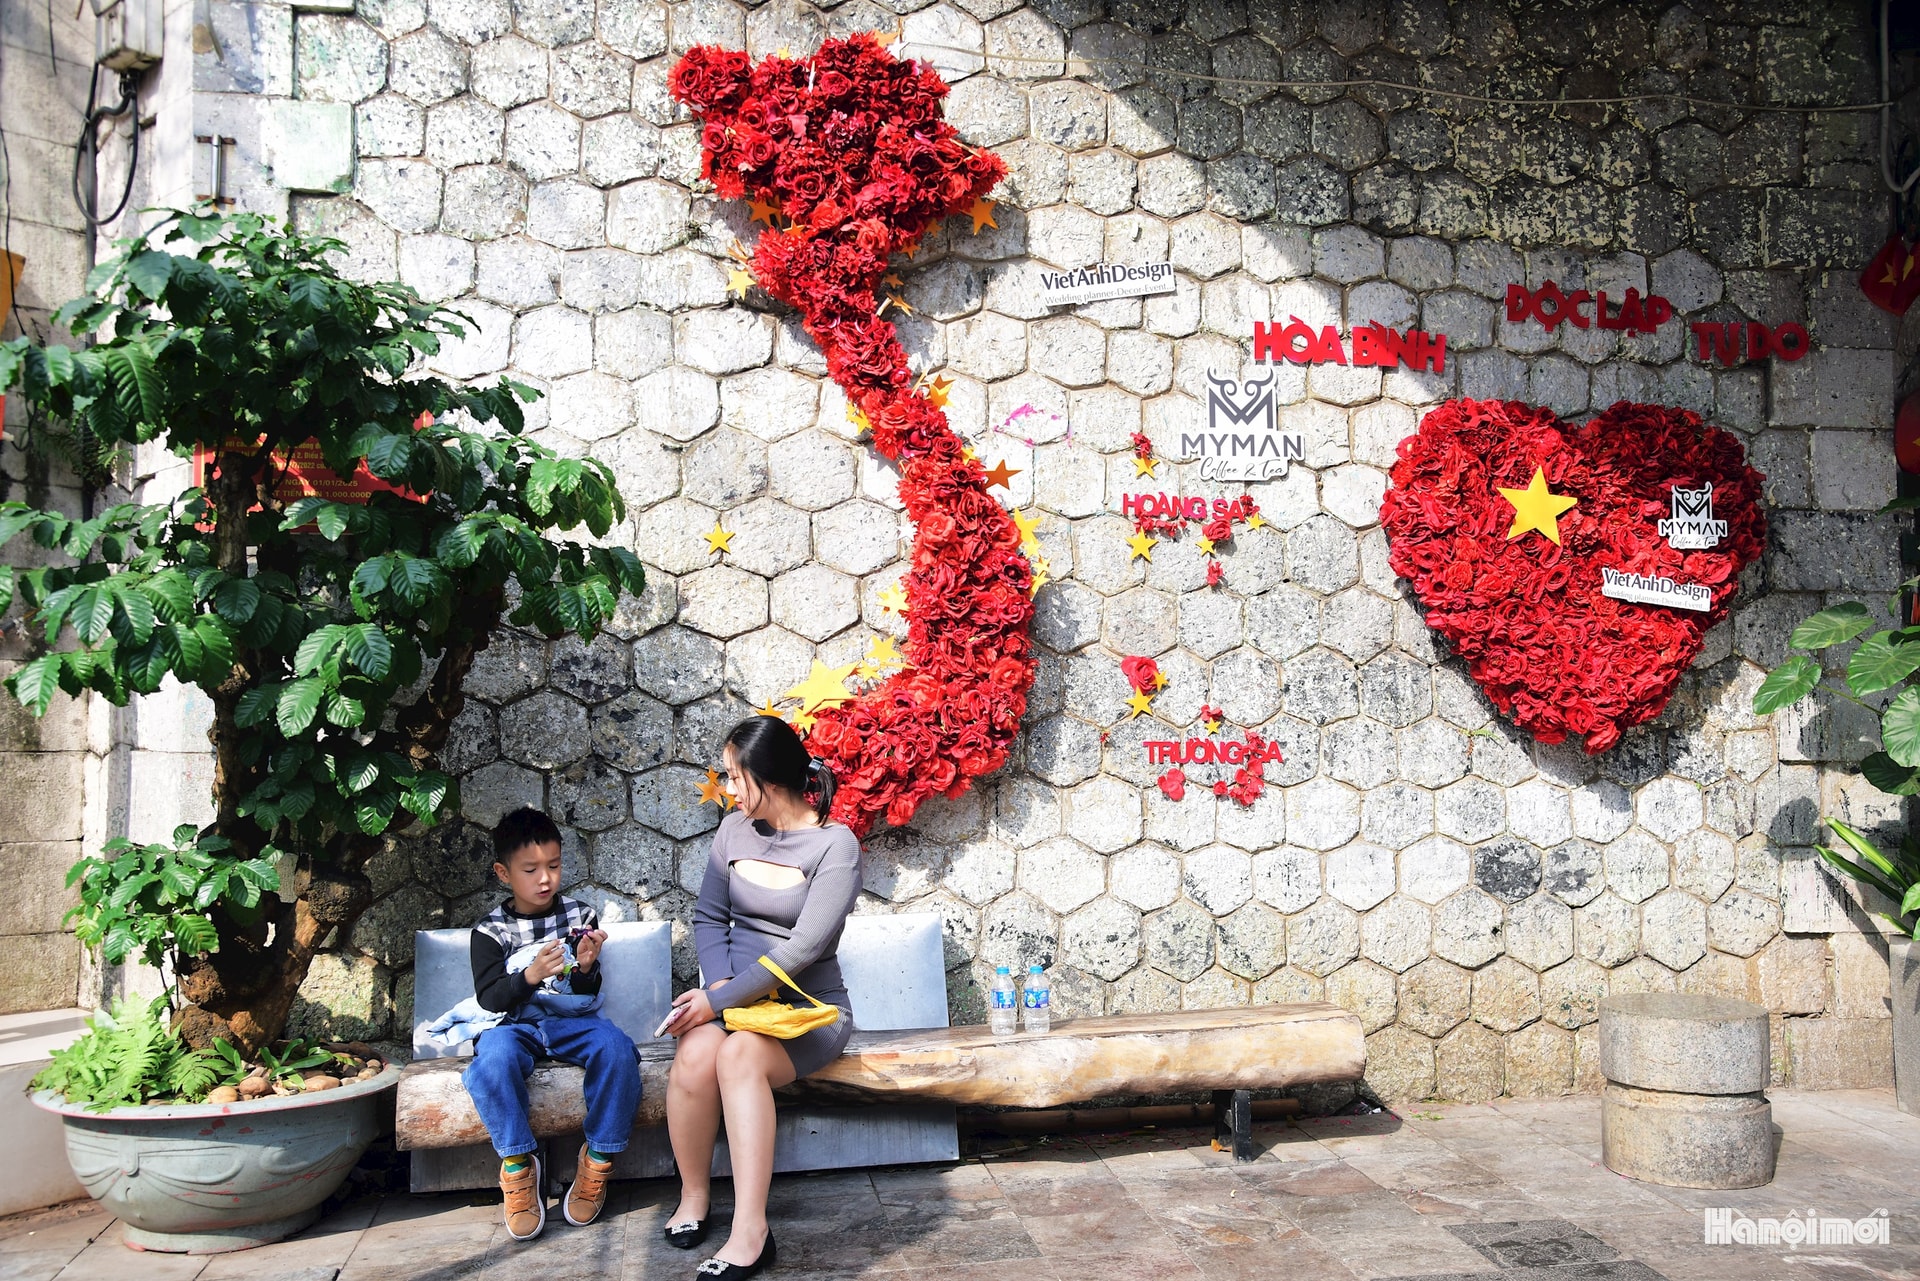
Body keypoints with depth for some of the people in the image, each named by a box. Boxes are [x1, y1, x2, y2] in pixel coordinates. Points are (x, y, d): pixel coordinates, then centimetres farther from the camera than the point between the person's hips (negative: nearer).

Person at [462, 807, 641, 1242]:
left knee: (617, 1048, -31)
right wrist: (529, 975, -25)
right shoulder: (491, 931, 4)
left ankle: (597, 1159, -13)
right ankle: (518, 1165, -16)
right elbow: (489, 998, -6)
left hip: (572, 1021, 1)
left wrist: (585, 968, -20)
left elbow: (587, 994, 4)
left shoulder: (580, 916, 6)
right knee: (492, 1059, -36)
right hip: (515, 1025, -1)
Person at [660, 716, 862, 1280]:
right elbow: (708, 917, 9)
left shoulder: (835, 845, -12)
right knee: (695, 1054, -29)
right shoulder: (733, 829, 6)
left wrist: (718, 1000, -22)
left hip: (812, 1006, -4)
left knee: (738, 1054, -35)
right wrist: (720, 984, -10)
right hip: (735, 995, 4)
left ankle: (750, 1232, -32)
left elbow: (803, 948, -19)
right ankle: (694, 1194, -6)